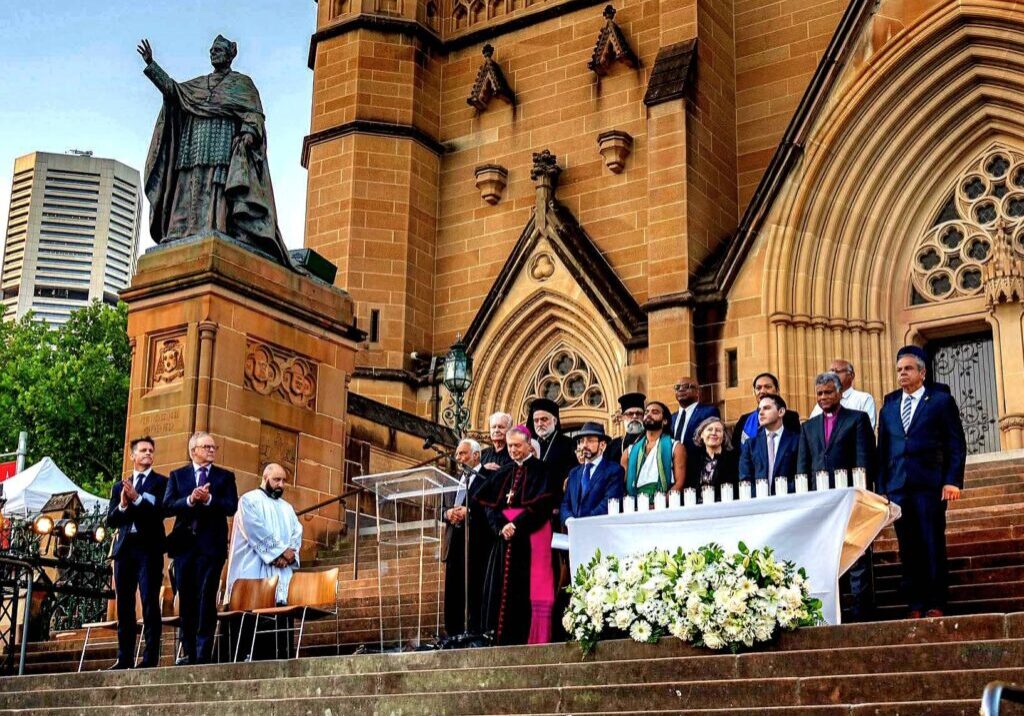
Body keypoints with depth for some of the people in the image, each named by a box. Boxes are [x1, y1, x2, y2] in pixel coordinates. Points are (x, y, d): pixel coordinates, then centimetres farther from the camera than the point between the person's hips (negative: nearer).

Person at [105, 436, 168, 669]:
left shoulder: (160, 482, 8)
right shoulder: (119, 486, 19)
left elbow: (160, 511, -7)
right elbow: (111, 520, 11)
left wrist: (137, 498, -17)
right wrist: (122, 506, -8)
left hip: (149, 548, -4)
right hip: (124, 548, 4)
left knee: (149, 602, -9)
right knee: (124, 605, 4)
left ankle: (151, 656, -11)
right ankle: (124, 657, 6)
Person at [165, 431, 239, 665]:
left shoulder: (225, 477, 11)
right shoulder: (177, 476, 13)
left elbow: (232, 506, -3)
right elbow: (168, 506, -1)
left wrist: (209, 499, -18)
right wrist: (190, 500, -17)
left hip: (211, 545, -2)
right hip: (184, 543, 2)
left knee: (206, 599, -6)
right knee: (186, 600, 5)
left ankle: (203, 653, -6)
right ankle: (189, 652, 11)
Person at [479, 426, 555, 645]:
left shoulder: (540, 470, 1)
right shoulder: (504, 474, 17)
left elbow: (541, 504, -10)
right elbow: (491, 505, 10)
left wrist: (517, 525, -16)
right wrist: (501, 526, -10)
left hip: (531, 538, -5)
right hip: (505, 537, 5)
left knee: (529, 589, -9)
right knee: (505, 588, 1)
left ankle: (532, 639, -8)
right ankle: (505, 639, 3)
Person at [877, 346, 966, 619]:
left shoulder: (941, 401, 6)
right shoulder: (888, 409, 19)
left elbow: (956, 444, 1)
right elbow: (883, 452, 17)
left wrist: (953, 480, -9)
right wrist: (881, 488, 8)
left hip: (929, 486, -4)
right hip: (898, 488, 4)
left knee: (933, 546, -3)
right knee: (908, 549, 3)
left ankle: (935, 605, 1)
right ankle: (915, 606, 5)